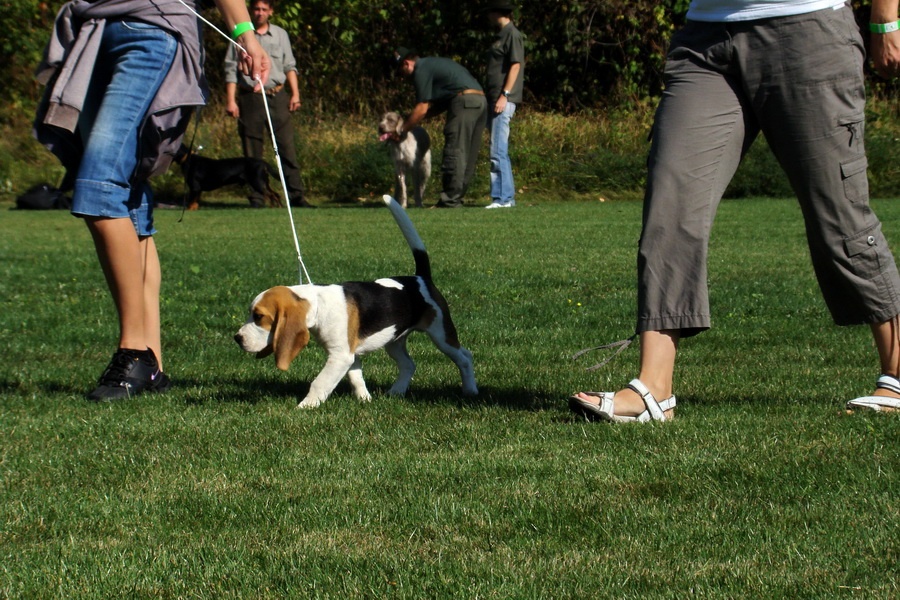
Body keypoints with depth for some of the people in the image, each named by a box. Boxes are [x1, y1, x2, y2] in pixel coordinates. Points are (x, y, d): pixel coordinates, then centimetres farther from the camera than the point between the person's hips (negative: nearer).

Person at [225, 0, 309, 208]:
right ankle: (256, 197, 3)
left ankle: (296, 194, -4)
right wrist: (230, 100, -4)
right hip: (251, 97, -2)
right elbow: (231, 70, 3)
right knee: (252, 152, -1)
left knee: (287, 147, -4)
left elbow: (289, 66, 15)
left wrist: (295, 94, 5)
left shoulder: (281, 35, 13)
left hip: (277, 97, 2)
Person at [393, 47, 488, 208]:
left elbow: (422, 109, -5)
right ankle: (456, 197, 12)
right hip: (480, 100, 10)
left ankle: (450, 200, -11)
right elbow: (440, 103, 28)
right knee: (468, 155, 10)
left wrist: (401, 131, 4)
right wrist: (409, 120, 26)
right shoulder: (433, 64, 27)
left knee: (454, 153, -9)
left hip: (464, 101, -10)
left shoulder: (421, 71, -2)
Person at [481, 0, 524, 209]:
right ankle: (507, 197, 13)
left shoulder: (512, 35, -7)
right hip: (493, 99, 10)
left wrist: (504, 95, -20)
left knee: (498, 151, -13)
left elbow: (515, 66, -15)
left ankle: (502, 198, -14)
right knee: (499, 151, 10)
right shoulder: (500, 36, 20)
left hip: (504, 100, -10)